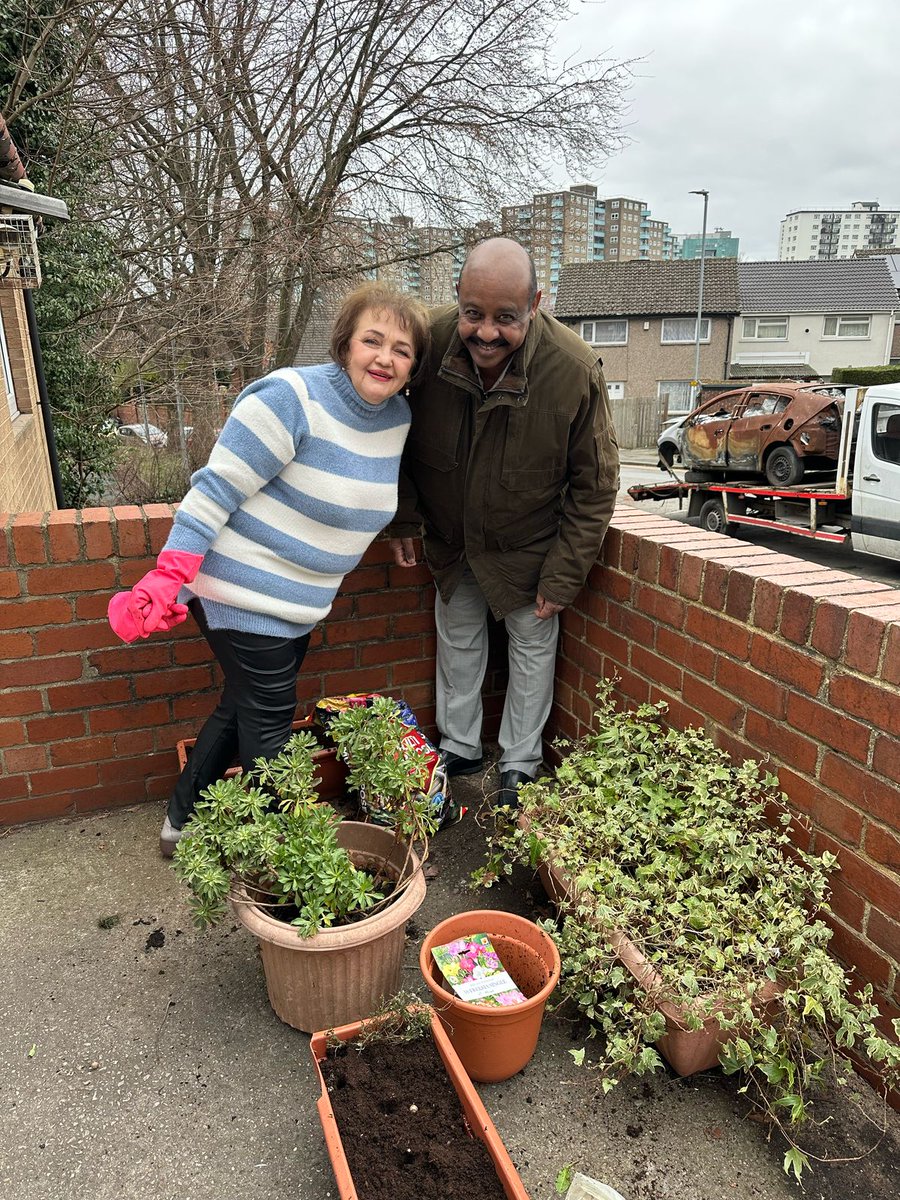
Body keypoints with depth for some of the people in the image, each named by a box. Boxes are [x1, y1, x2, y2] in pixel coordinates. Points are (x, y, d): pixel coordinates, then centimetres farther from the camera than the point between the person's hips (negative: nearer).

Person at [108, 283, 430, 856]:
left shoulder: (399, 417, 1)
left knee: (245, 703, 19)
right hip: (243, 589, -8)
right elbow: (216, 490, -22)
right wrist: (167, 582, -23)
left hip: (298, 601, 8)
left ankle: (183, 820, 40)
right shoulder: (293, 398, -22)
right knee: (269, 716, 3)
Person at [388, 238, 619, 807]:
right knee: (457, 638, 16)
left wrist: (563, 576, -15)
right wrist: (403, 519, -2)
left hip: (528, 544, -2)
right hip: (450, 537, 3)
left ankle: (520, 765, 31)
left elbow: (594, 485, -17)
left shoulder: (575, 370, -29)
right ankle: (461, 748, 38)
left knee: (534, 643, 10)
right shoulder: (427, 343, -24)